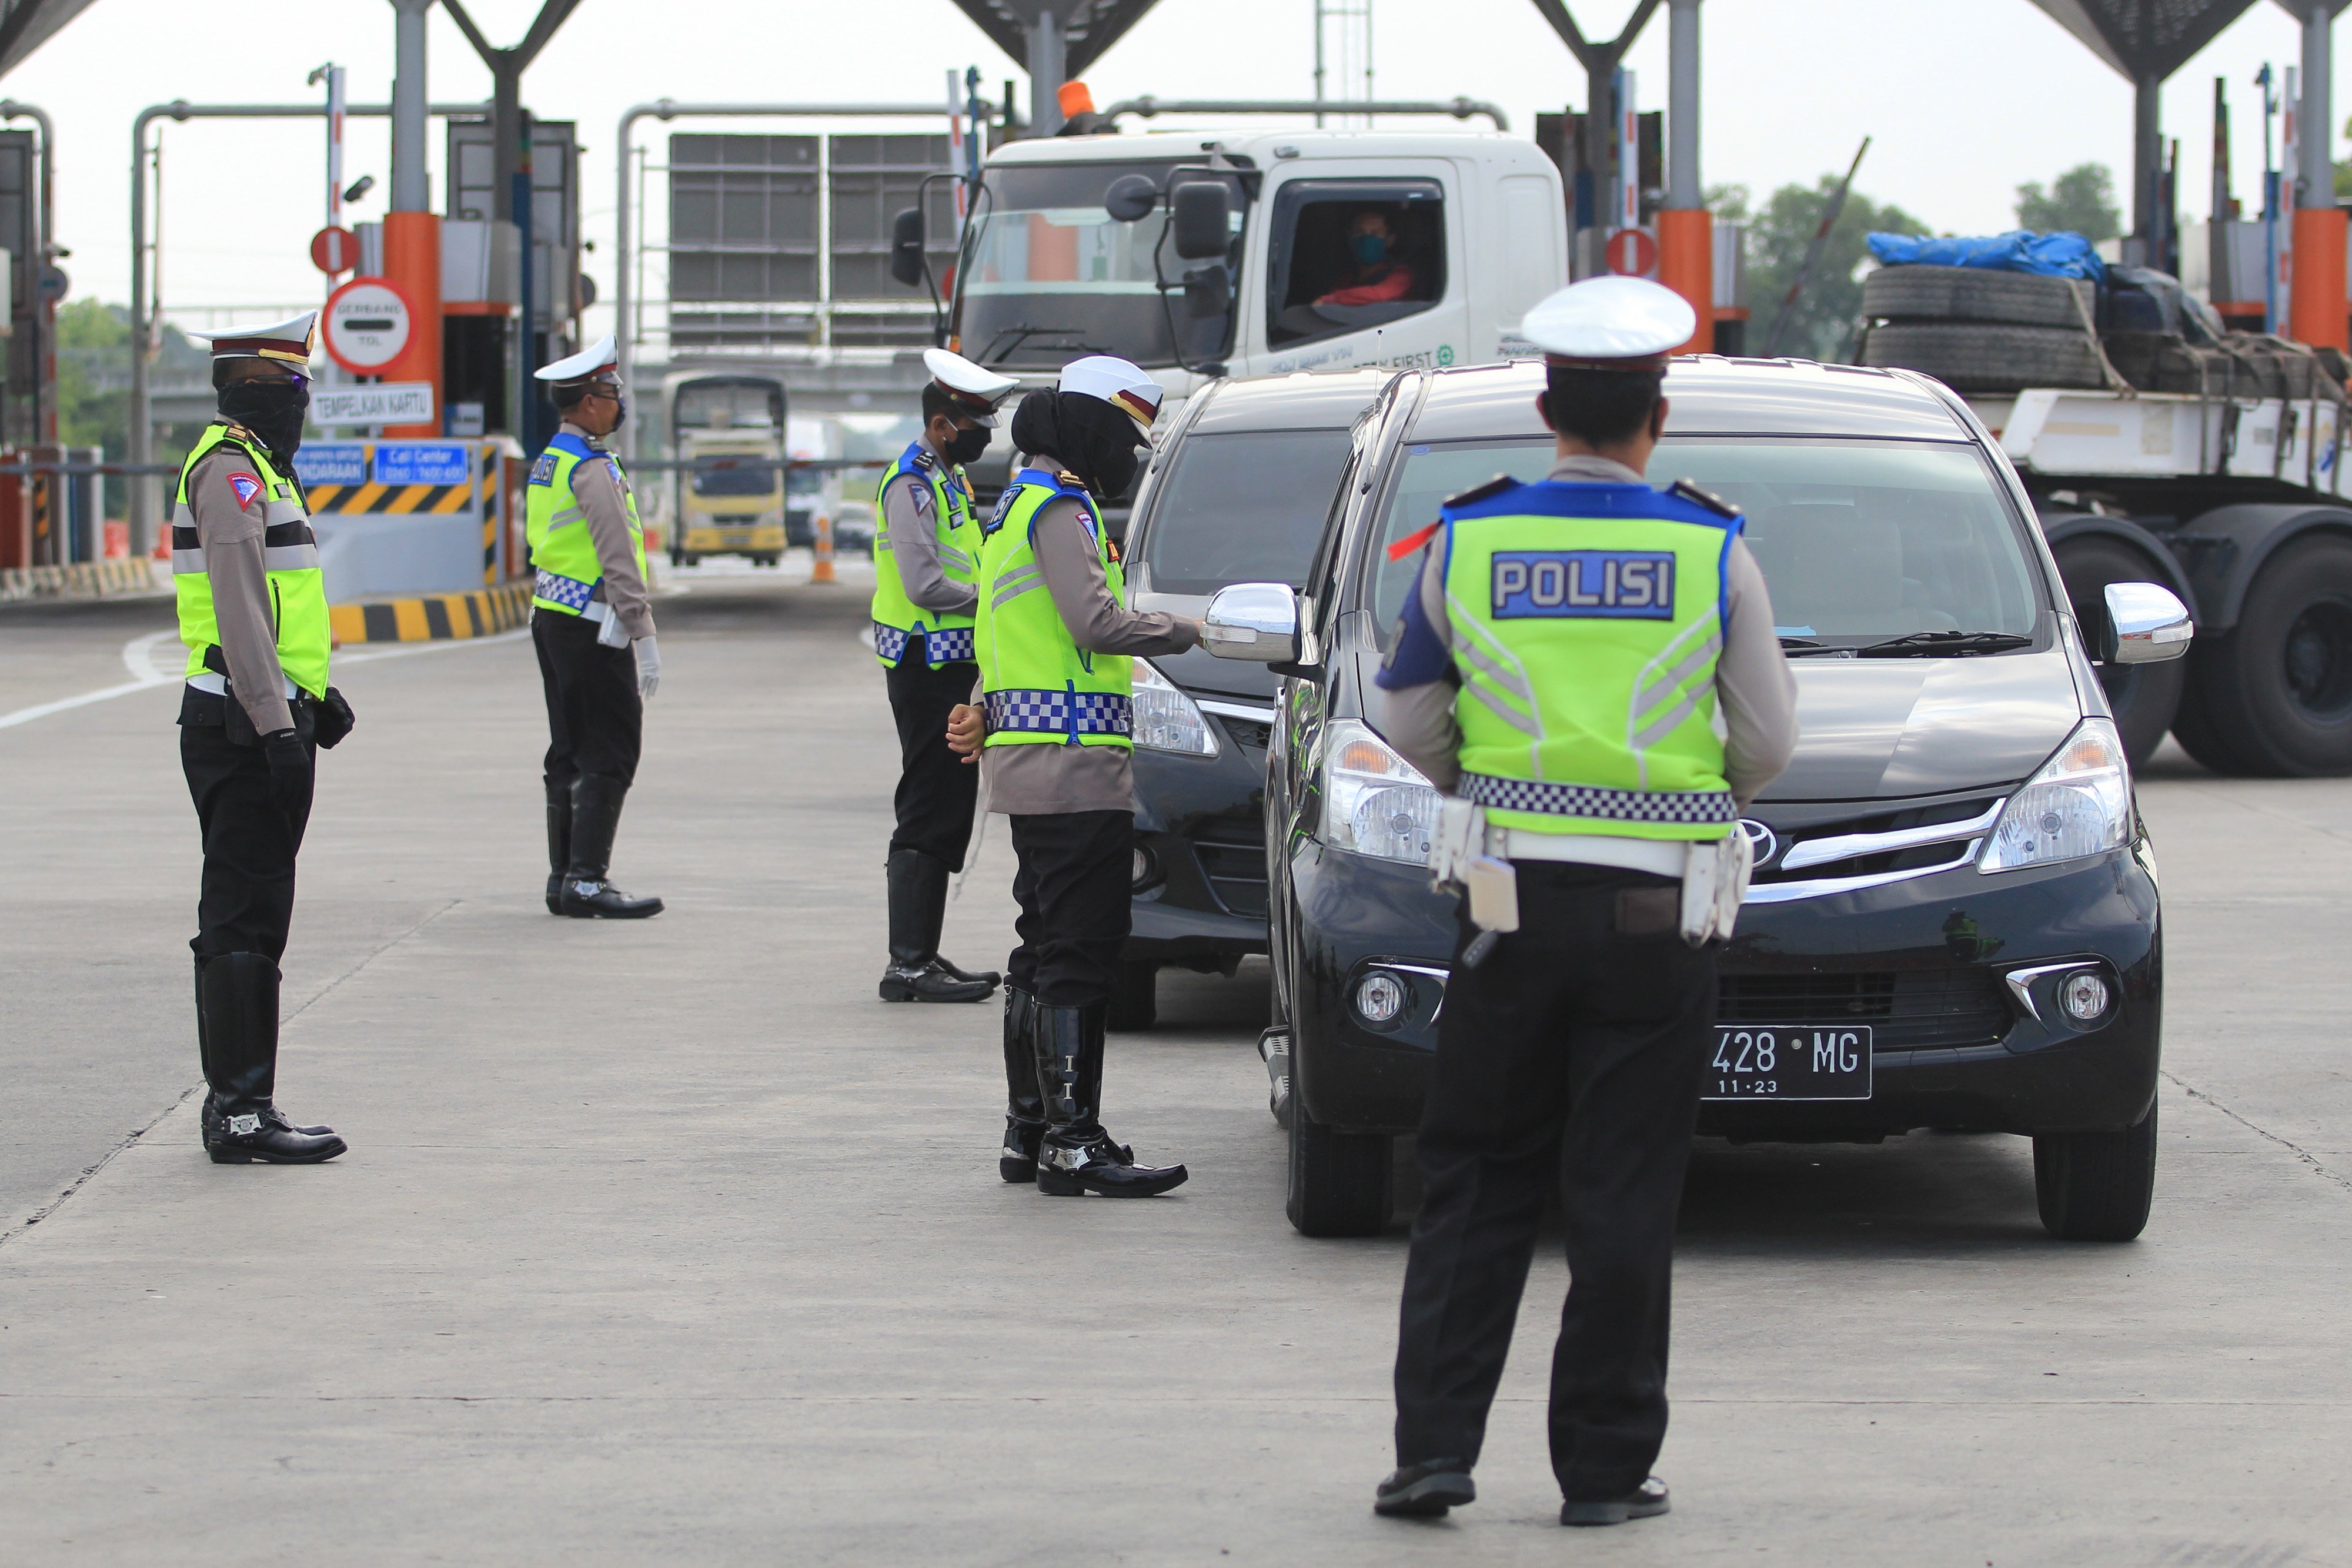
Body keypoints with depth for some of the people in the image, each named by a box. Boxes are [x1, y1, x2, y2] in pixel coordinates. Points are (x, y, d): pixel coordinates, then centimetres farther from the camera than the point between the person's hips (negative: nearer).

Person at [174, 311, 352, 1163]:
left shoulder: (255, 468, 19)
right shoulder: (232, 472, -15)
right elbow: (240, 612, -22)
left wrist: (315, 694, 23)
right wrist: (278, 725, -25)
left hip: (263, 722, 11)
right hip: (248, 730, -11)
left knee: (239, 921, 13)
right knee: (247, 923, -10)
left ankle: (233, 1107, 18)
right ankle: (242, 1114, -9)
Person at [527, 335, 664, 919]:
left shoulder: (547, 463, 15)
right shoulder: (594, 469, -15)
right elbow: (618, 560, -20)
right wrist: (643, 635, -20)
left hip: (551, 619, 10)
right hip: (592, 629, -10)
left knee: (570, 755, 12)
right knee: (610, 754, -8)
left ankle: (564, 878, 14)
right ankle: (587, 882, -11)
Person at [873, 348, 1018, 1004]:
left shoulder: (948, 477, 17)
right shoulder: (912, 483, -15)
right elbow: (925, 586, -23)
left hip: (951, 665, 10)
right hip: (926, 666, -10)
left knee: (948, 814, 13)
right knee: (929, 816, -10)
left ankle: (923, 956, 19)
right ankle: (908, 965, -10)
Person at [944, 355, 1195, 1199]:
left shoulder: (1021, 504, 22)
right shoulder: (1060, 508, -12)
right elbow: (1096, 623, -22)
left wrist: (988, 713, 16)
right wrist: (1181, 630, -9)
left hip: (1031, 764, 11)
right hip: (1073, 765, -11)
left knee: (1047, 952, 14)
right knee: (1079, 953, -11)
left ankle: (1029, 1130, 19)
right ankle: (1071, 1141, -13)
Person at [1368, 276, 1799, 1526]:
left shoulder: (1466, 544, -1)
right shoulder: (1713, 555, -5)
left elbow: (1409, 725, 7)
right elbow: (1768, 742, 1)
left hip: (1512, 899, 1)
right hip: (1658, 914, -1)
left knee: (1476, 1185, 10)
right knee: (1624, 1199, 4)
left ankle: (1435, 1444, 2)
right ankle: (1605, 1469, 6)